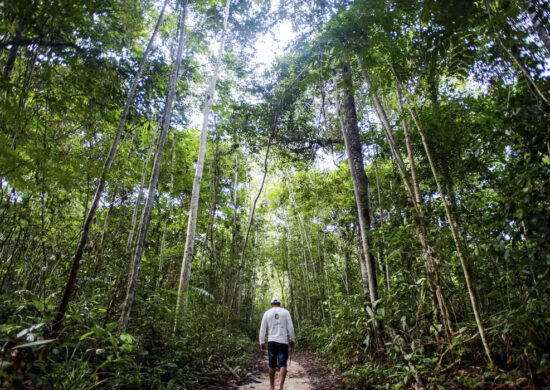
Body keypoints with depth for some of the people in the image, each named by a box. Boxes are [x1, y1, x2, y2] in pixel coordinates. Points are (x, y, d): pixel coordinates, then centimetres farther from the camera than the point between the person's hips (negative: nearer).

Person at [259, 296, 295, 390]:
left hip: (271, 342, 1)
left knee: (272, 365, 14)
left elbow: (262, 329, 3)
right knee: (283, 365, 0)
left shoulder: (267, 313, 6)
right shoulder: (285, 312, 4)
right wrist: (292, 341, 6)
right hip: (283, 342, -1)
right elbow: (290, 327, -1)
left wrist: (262, 343, 7)